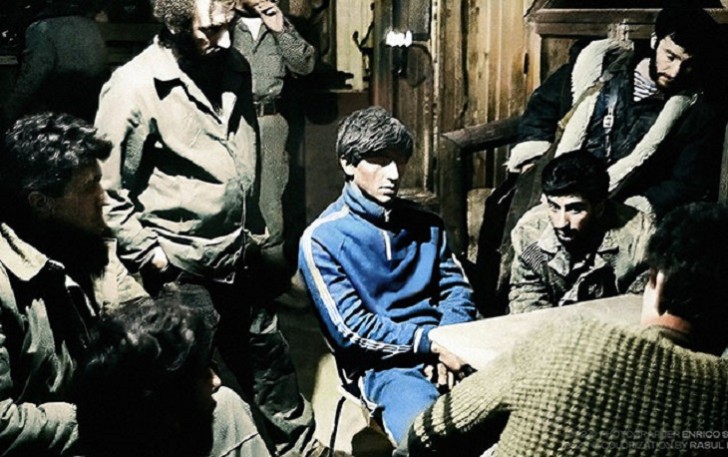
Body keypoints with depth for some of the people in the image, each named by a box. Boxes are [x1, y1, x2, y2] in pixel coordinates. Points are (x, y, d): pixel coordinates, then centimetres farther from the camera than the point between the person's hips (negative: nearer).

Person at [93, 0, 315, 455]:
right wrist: (151, 256, -15)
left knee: (270, 358, 21)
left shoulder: (235, 68, 3)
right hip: (183, 272, -6)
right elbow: (108, 192, -14)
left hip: (243, 260, 6)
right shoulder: (134, 87, -18)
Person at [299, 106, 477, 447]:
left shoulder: (425, 223, 15)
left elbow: (457, 289, 12)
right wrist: (428, 342, -13)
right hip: (382, 364, -5)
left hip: (442, 350, 5)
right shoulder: (322, 239, -2)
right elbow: (351, 330, -7)